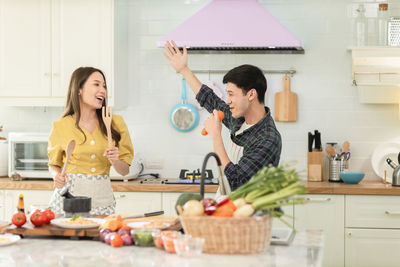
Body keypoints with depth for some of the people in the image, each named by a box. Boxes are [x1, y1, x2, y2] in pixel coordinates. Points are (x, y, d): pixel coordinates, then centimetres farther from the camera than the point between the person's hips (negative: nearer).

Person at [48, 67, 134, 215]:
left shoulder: (115, 123, 2)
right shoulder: (61, 126, -1)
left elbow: (124, 170, 8)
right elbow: (54, 164, 13)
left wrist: (115, 161, -12)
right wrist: (57, 176, -8)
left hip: (102, 199, 1)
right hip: (69, 197, -1)